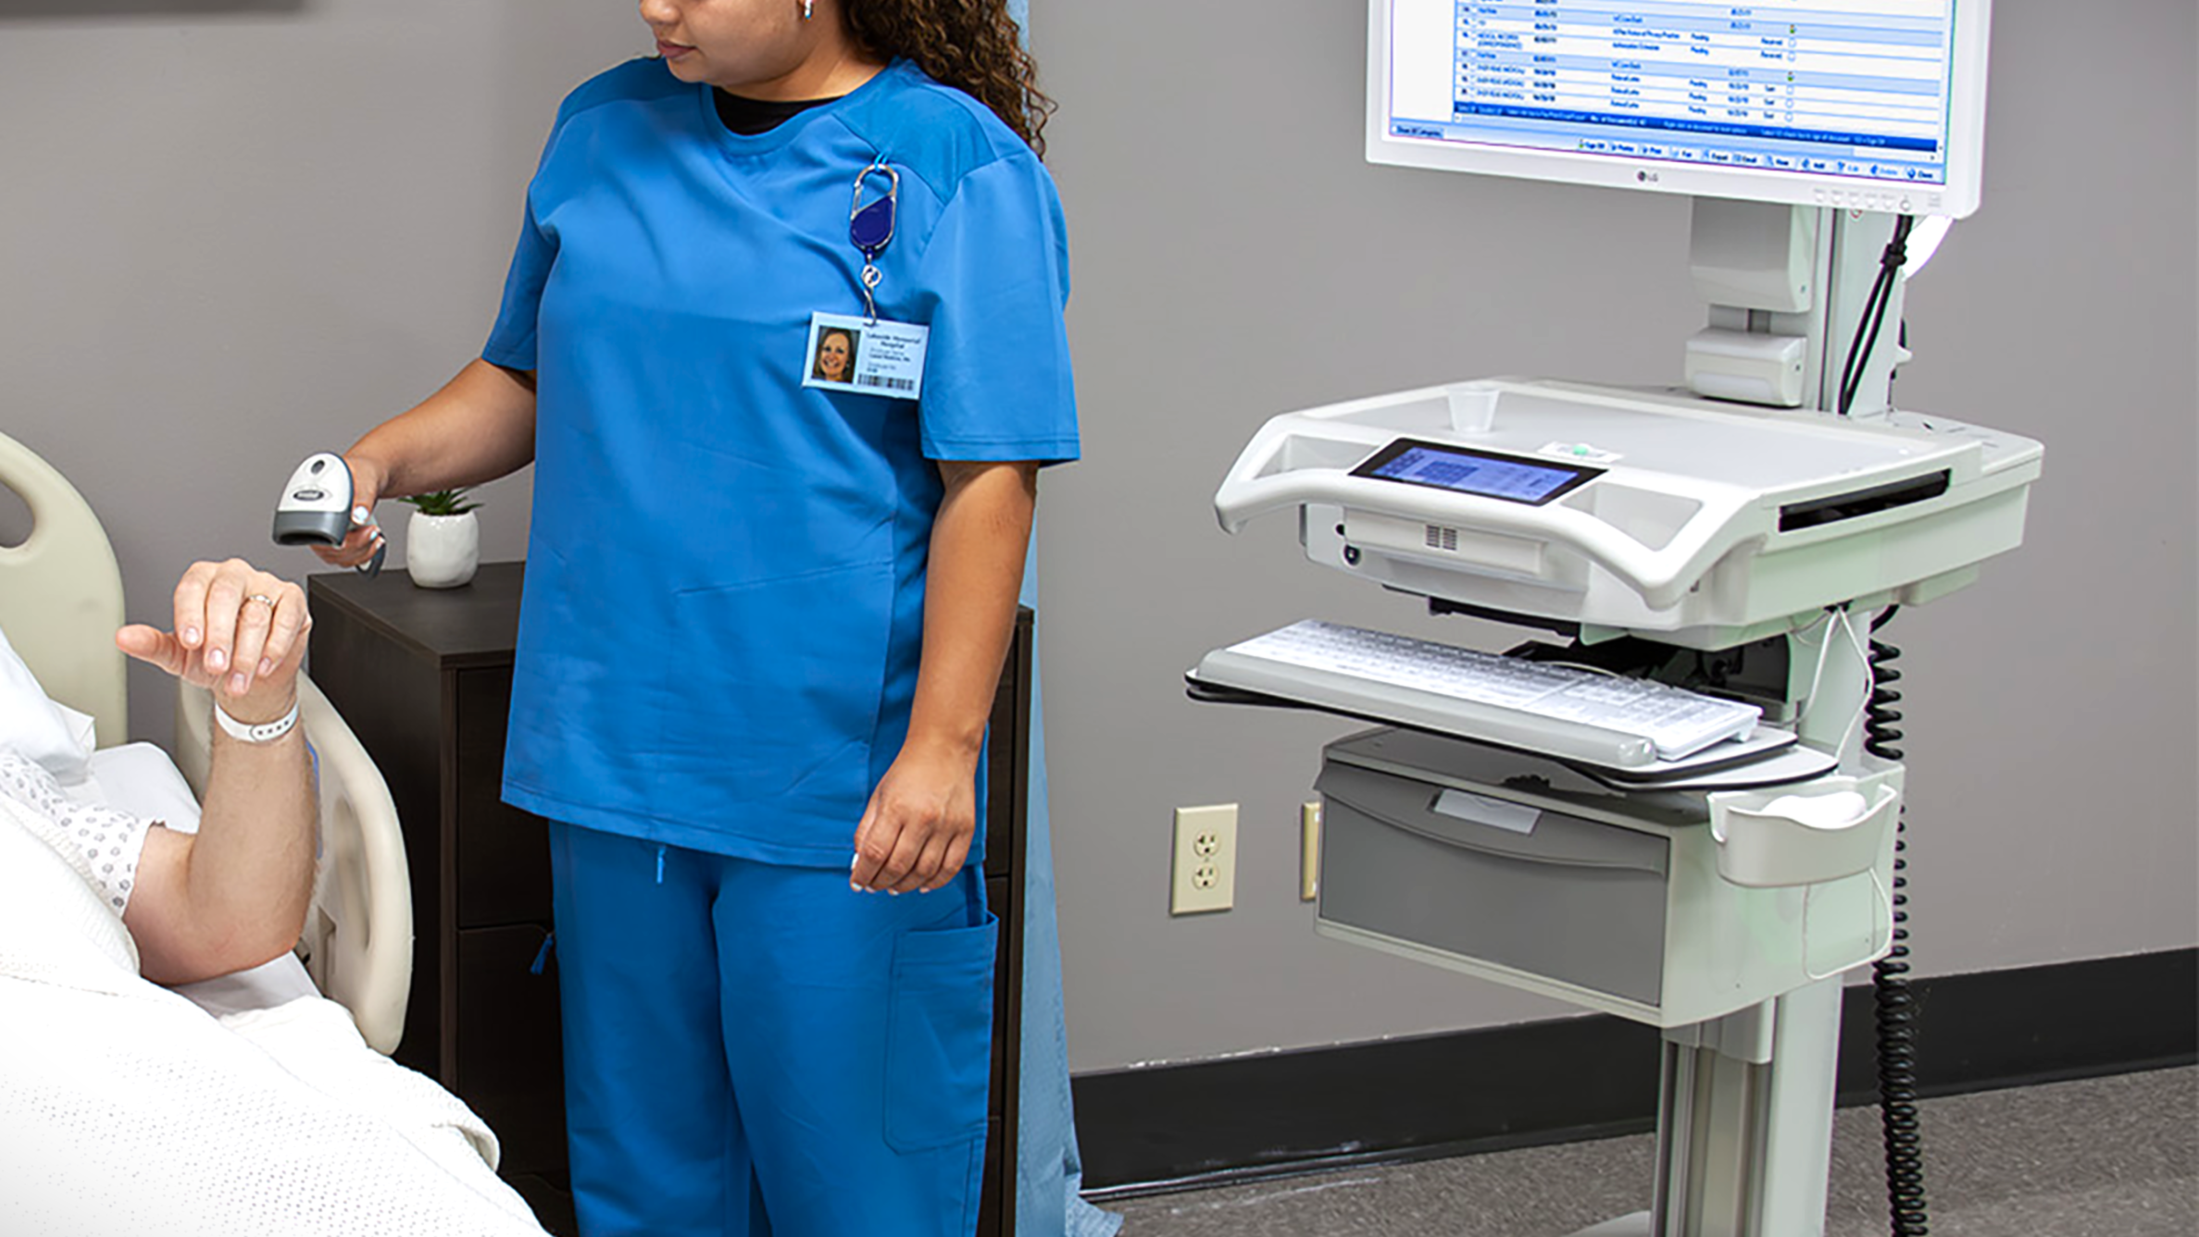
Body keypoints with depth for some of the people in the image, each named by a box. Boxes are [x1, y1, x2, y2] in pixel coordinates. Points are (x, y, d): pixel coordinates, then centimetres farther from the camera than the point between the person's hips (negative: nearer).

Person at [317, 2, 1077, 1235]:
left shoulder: (960, 167, -7)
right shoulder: (603, 131, 10)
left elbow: (989, 478, -11)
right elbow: (525, 378, 20)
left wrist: (943, 747, -18)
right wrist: (384, 459, 1)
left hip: (840, 790, -5)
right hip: (616, 758, 5)